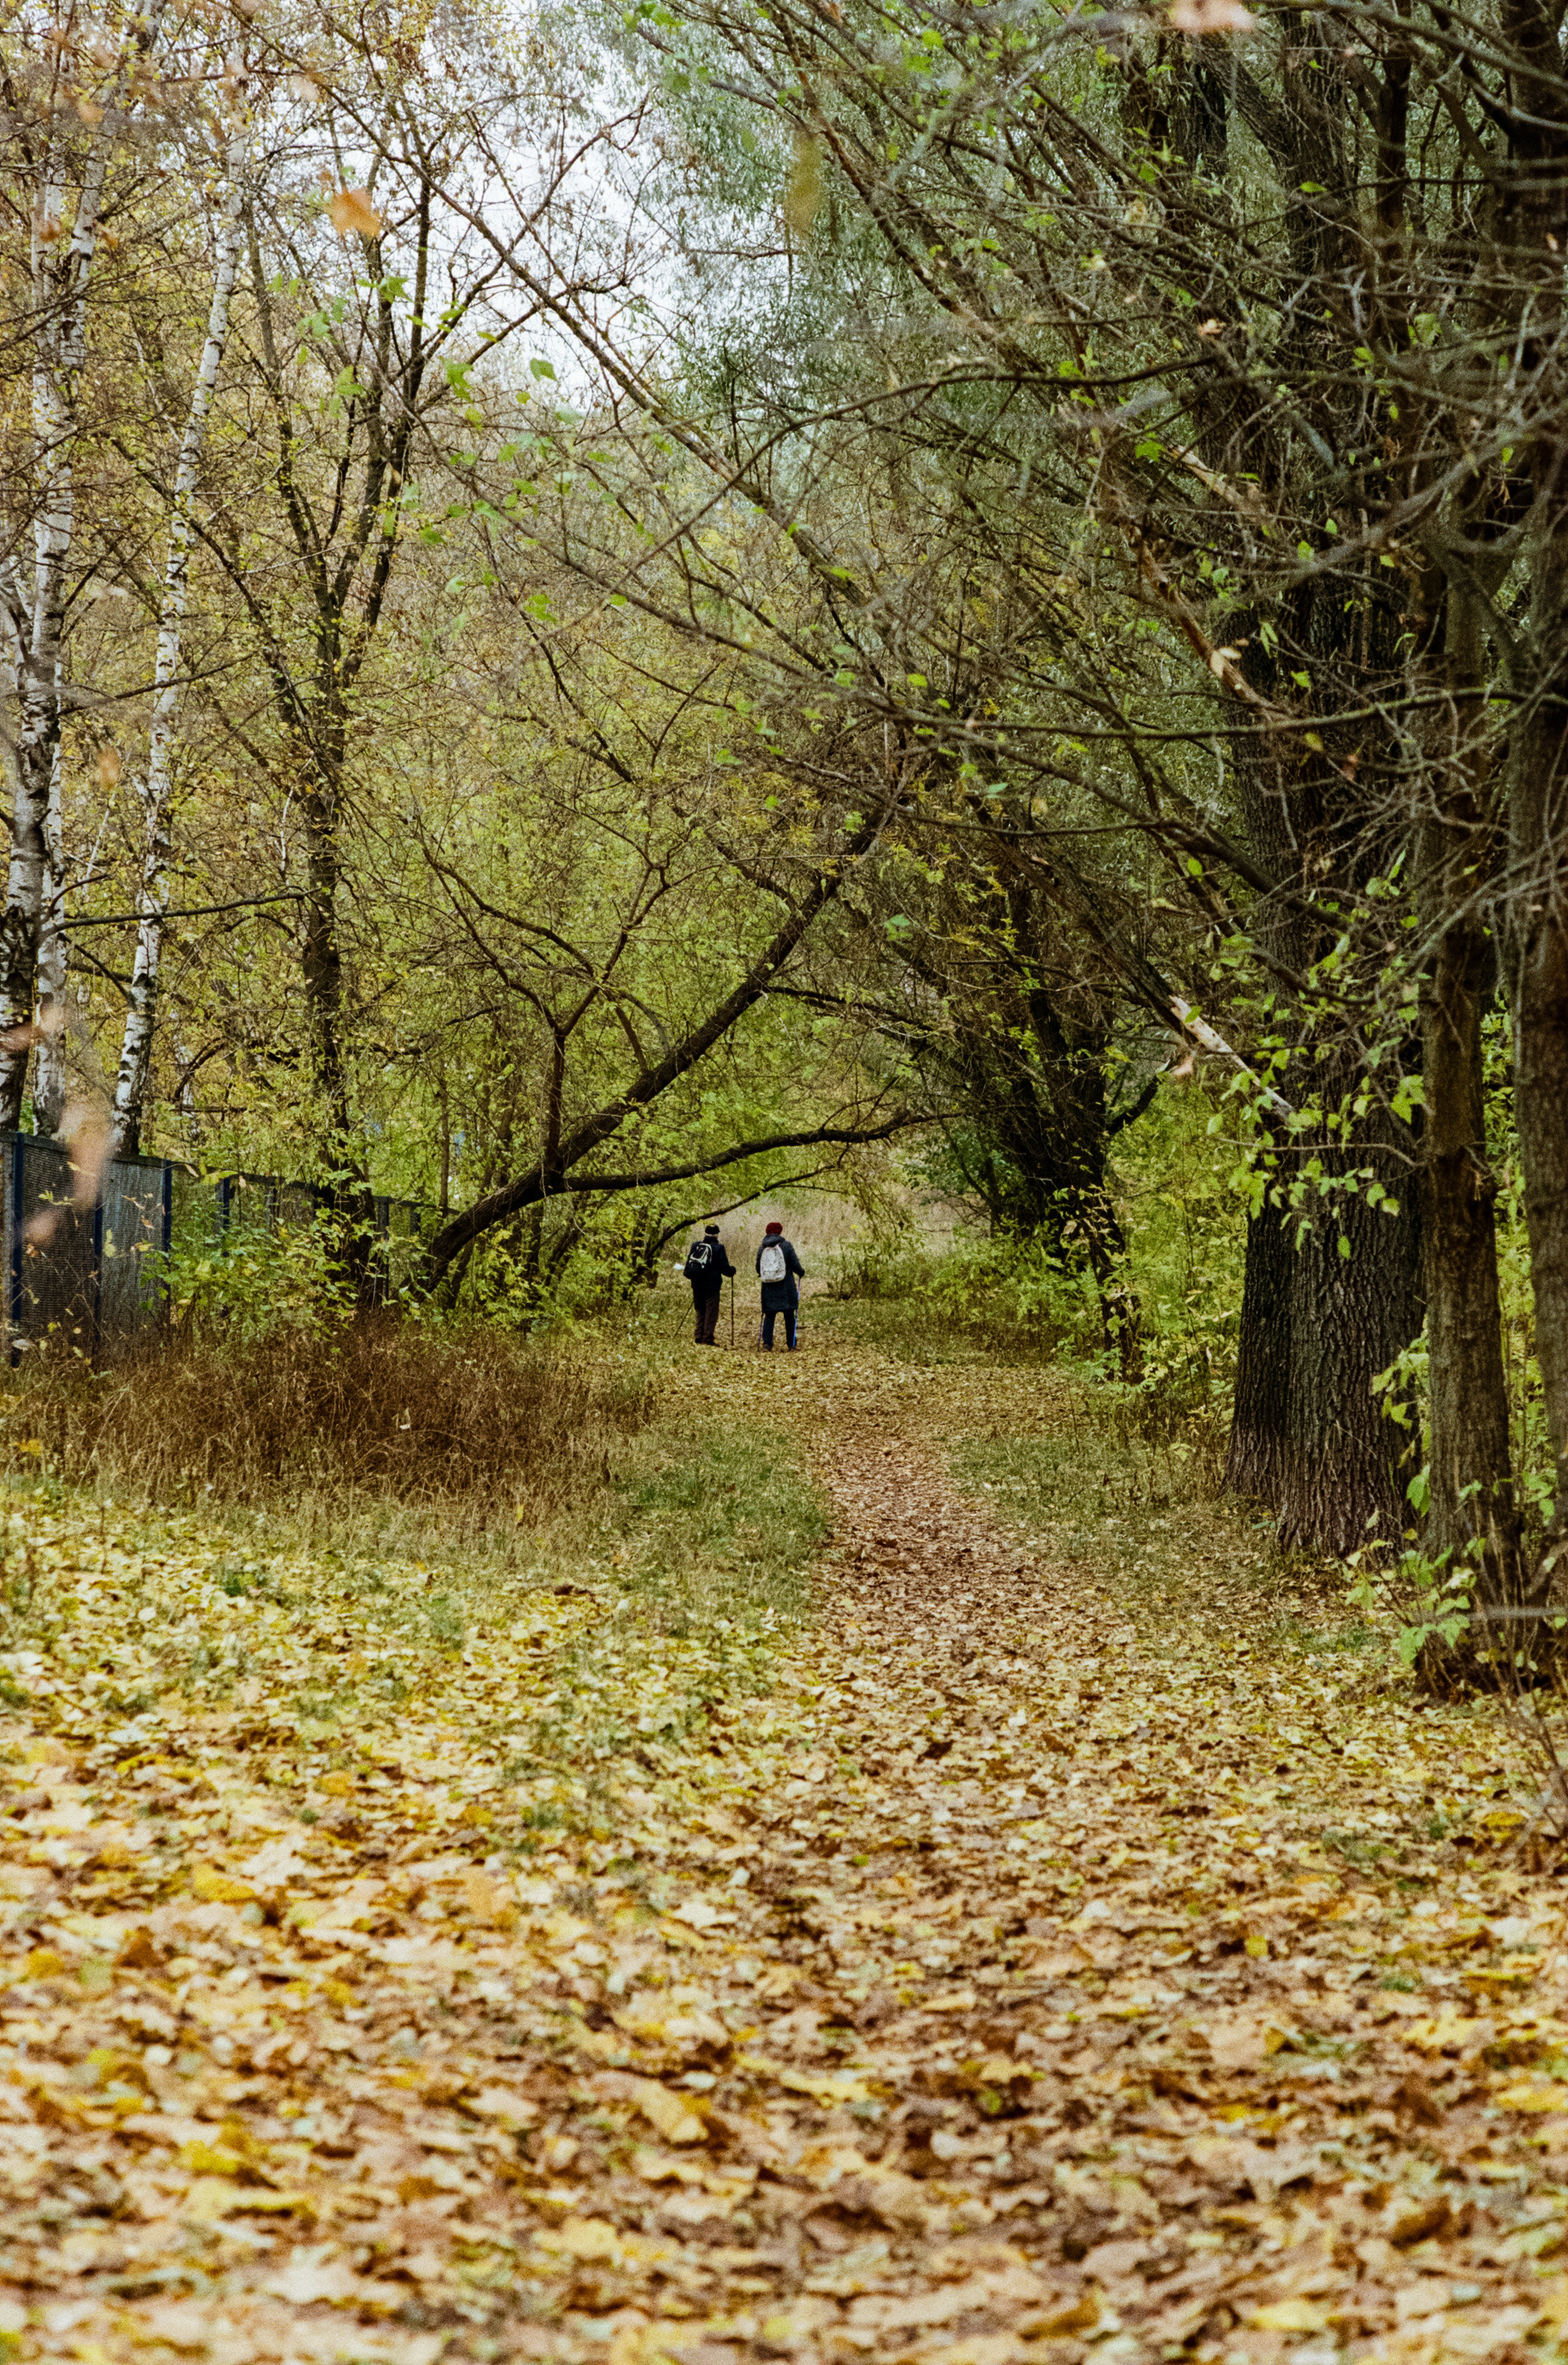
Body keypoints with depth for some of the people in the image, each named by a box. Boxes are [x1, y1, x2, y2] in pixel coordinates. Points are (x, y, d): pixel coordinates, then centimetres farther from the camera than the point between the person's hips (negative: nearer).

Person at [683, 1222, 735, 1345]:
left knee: (700, 1312, 15)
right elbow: (725, 1267, -8)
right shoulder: (718, 1248, -9)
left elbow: (688, 1265, 9)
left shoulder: (695, 1246, 4)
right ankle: (708, 1338, -4)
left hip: (697, 1285, 5)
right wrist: (732, 1271, 11)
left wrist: (689, 1274, 26)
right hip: (712, 1285, -5)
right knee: (711, 1312, 1)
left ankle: (699, 1337, 13)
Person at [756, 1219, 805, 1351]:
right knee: (789, 1316, 7)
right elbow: (795, 1265, -6)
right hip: (786, 1288, -2)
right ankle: (791, 1345, 9)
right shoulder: (786, 1245, -6)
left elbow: (758, 1268, 9)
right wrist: (801, 1273, 15)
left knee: (769, 1315, 6)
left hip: (768, 1289, 2)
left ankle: (767, 1342, -11)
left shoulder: (762, 1248, 2)